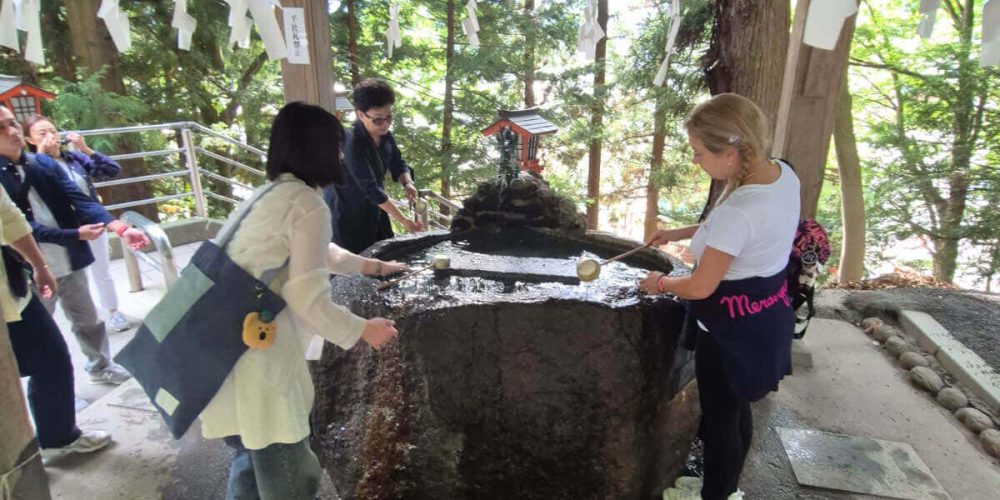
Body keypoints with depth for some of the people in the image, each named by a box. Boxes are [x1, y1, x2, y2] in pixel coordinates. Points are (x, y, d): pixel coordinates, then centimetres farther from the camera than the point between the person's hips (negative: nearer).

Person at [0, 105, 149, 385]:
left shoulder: (45, 164, 0)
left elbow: (79, 200, -9)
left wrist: (121, 228, -23)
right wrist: (76, 234, -24)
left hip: (70, 262, 4)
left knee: (88, 320, 19)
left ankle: (100, 367, 39)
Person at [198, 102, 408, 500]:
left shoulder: (269, 195, 15)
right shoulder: (308, 206, -16)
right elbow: (307, 300, -18)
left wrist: (375, 266, 35)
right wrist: (363, 330, -3)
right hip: (259, 362, -9)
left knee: (252, 459, 28)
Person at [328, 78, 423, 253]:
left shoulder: (385, 136, -4)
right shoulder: (352, 143, -27)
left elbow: (398, 165, 8)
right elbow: (371, 188, -30)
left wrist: (407, 183, -16)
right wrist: (404, 221, -30)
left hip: (374, 211, 7)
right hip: (348, 216, -7)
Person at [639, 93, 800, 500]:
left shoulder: (739, 210, -33)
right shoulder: (782, 173, -5)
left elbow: (701, 287, -24)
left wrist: (660, 283, -5)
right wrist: (679, 233, 12)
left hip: (734, 328, -9)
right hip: (766, 313, 10)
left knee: (719, 418, 14)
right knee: (736, 409, 27)